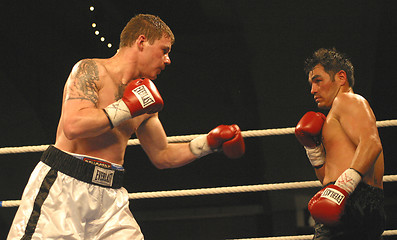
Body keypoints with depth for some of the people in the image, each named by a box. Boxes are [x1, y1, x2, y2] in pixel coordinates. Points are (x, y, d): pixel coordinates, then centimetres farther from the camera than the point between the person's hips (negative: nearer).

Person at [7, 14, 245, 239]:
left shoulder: (145, 101, 16)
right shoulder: (91, 71, -5)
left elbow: (162, 156, 27)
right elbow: (73, 126, -21)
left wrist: (209, 142, 17)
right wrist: (128, 107, -13)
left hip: (110, 196, 6)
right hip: (63, 187, -6)